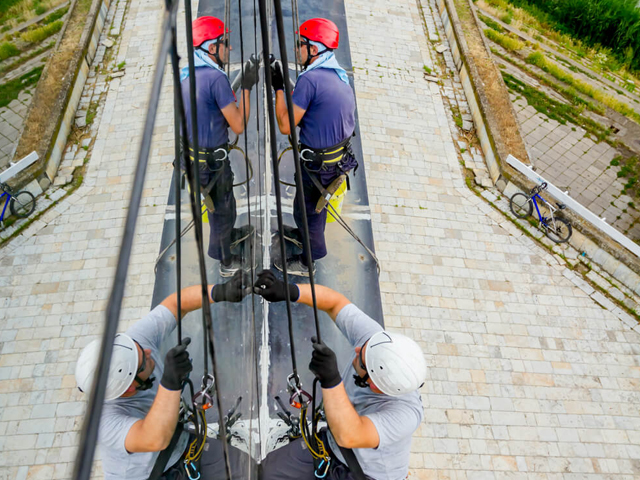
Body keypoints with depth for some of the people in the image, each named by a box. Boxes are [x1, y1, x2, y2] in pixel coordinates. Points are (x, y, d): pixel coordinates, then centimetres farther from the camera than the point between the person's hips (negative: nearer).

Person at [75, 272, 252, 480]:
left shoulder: (137, 339, -23)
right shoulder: (107, 420, -37)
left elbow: (177, 302, -18)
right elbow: (155, 440, -51)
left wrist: (221, 291, -33)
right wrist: (171, 381, -64)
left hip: (181, 445, 5)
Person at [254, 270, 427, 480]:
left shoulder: (405, 412, -38)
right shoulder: (372, 337, -26)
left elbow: (349, 436, -48)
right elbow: (334, 302, -19)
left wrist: (331, 380, -59)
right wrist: (289, 290, -32)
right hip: (333, 444, 5)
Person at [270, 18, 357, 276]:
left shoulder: (310, 78, -24)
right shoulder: (339, 75, 4)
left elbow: (285, 126, -21)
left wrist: (278, 88, -12)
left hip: (319, 164, -9)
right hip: (341, 156, 9)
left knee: (305, 209, 10)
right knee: (317, 202, 29)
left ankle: (307, 262, 29)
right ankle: (313, 238, 53)